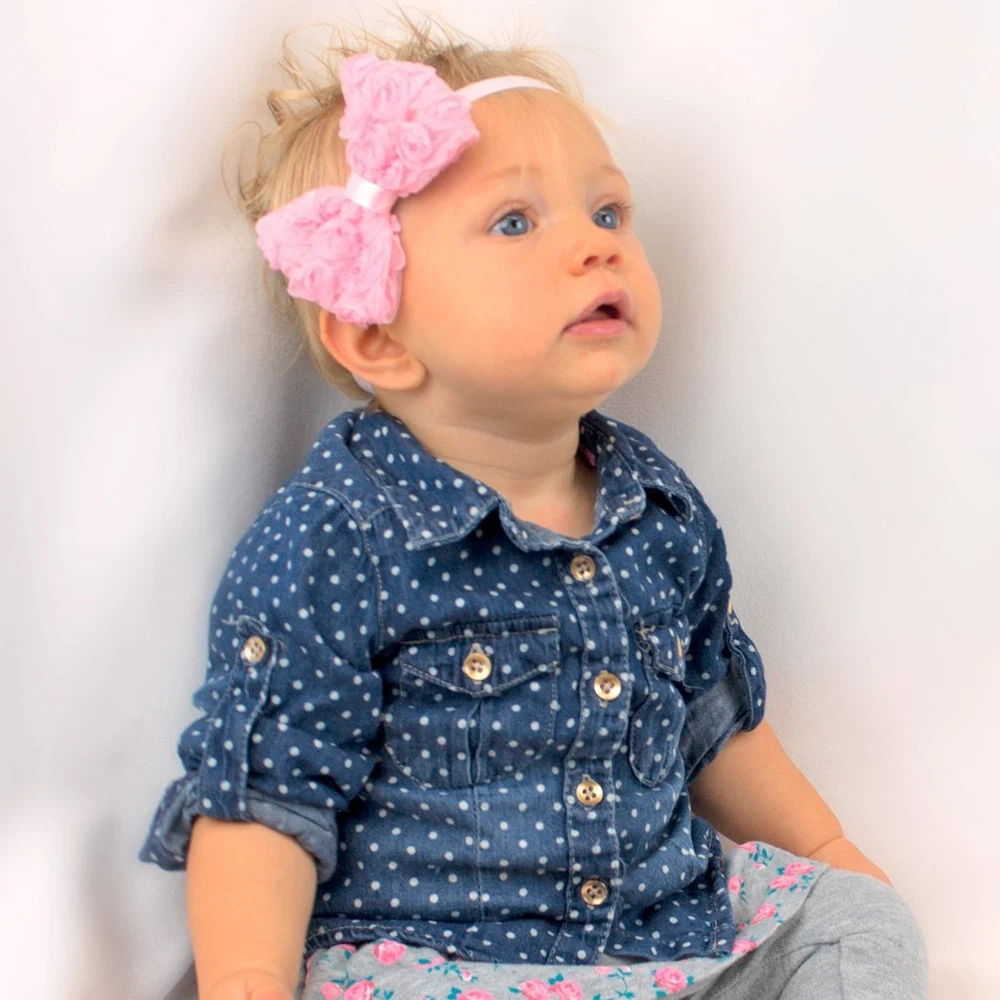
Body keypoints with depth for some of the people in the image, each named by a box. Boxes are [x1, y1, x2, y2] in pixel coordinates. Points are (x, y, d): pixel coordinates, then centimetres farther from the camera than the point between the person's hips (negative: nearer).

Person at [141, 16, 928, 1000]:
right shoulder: (326, 547, -15)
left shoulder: (664, 510, 6)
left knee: (863, 921, -3)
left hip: (675, 918, 6)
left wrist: (833, 860, 25)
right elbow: (260, 799, -14)